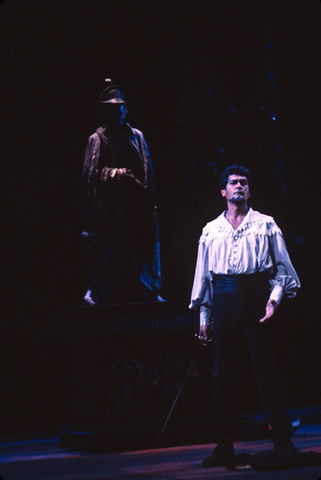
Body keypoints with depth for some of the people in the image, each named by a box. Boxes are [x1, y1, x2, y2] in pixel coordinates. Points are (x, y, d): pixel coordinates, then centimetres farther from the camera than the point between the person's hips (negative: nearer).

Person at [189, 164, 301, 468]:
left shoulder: (265, 225, 8)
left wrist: (275, 296, -8)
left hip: (255, 295, -2)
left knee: (265, 368, -7)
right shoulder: (211, 230, 15)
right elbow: (203, 274, 17)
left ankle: (282, 439, -2)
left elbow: (283, 266, 7)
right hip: (223, 299, 2)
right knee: (222, 374, 2)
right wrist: (203, 315, 12)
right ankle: (224, 445, 7)